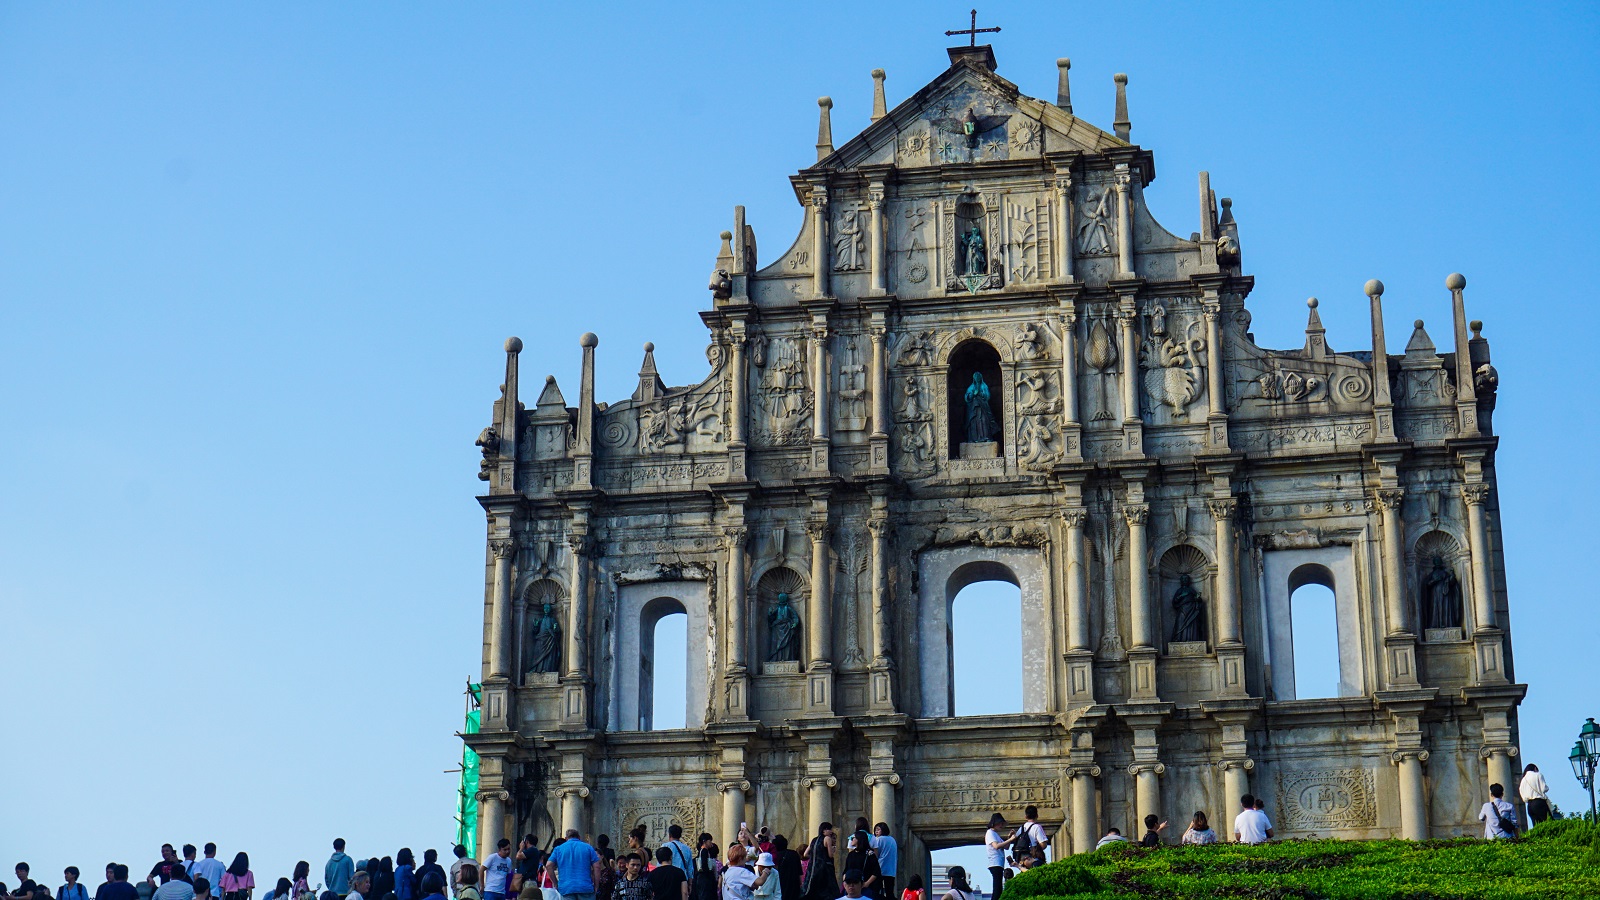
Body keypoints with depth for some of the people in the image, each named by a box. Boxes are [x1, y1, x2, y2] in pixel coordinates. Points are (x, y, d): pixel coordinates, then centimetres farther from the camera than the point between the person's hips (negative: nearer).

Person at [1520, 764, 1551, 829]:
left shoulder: (1523, 781, 19)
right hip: (1540, 802, -6)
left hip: (1529, 806, 6)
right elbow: (1544, 788, -4)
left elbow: (1524, 798, 13)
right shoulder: (1538, 775, 3)